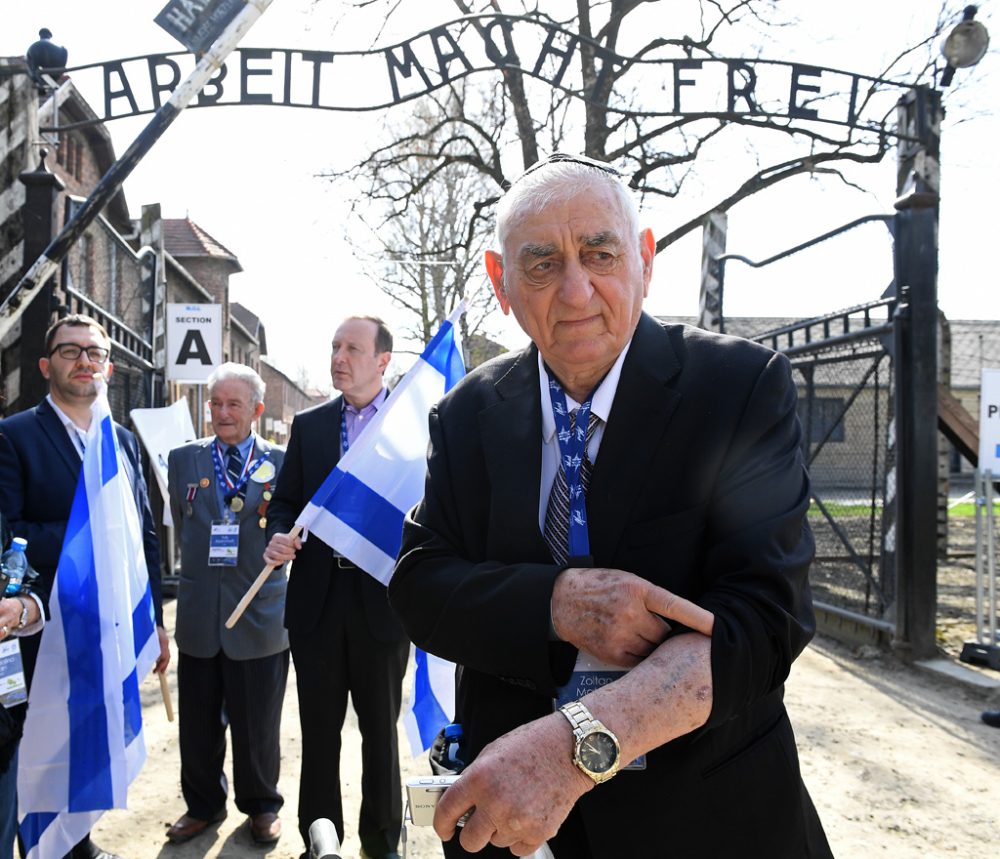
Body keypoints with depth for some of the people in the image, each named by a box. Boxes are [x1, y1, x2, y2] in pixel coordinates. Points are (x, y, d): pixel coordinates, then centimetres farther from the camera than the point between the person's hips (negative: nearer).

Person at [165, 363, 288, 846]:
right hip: (199, 618, 2)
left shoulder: (280, 463, -1)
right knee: (198, 724, 14)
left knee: (257, 725, 11)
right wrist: (206, 565, 6)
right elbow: (183, 528, 11)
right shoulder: (184, 460, 6)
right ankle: (203, 805, 35)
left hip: (260, 618, -2)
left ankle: (261, 806, 32)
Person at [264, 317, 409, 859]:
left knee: (380, 729, 13)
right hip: (317, 598, 3)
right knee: (319, 730, 12)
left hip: (382, 602, -2)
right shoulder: (308, 425, 8)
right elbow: (286, 500, 10)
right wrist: (278, 538, -10)